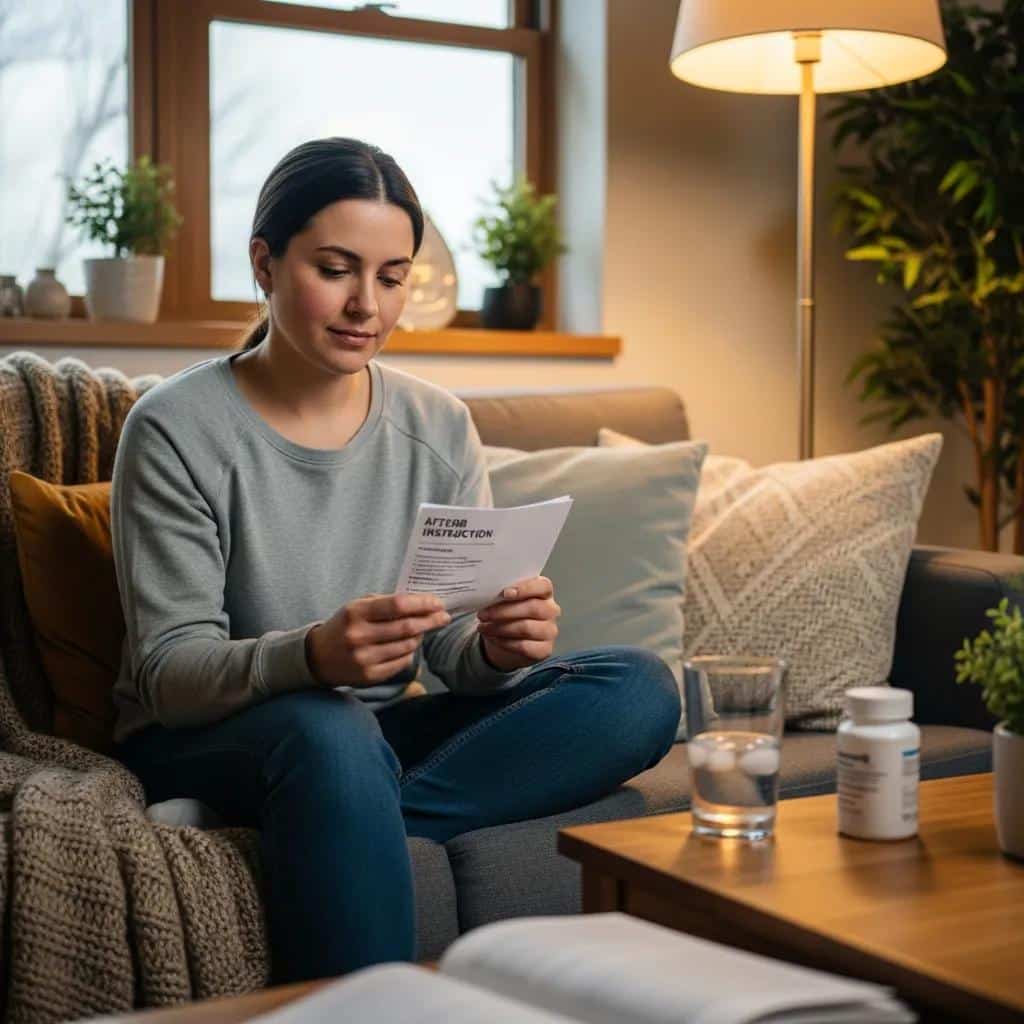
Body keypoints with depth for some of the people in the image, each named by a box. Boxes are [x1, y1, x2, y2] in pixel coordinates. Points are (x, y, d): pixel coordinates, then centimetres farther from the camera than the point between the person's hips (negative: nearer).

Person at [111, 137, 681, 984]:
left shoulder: (440, 427, 3)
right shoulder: (177, 432, -10)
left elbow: (455, 651, 1)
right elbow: (167, 673, -15)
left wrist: (499, 644, -24)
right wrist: (313, 656, -36)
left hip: (383, 735, 5)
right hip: (202, 744, -5)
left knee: (640, 686, -14)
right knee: (330, 731, -40)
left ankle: (372, 818, -26)